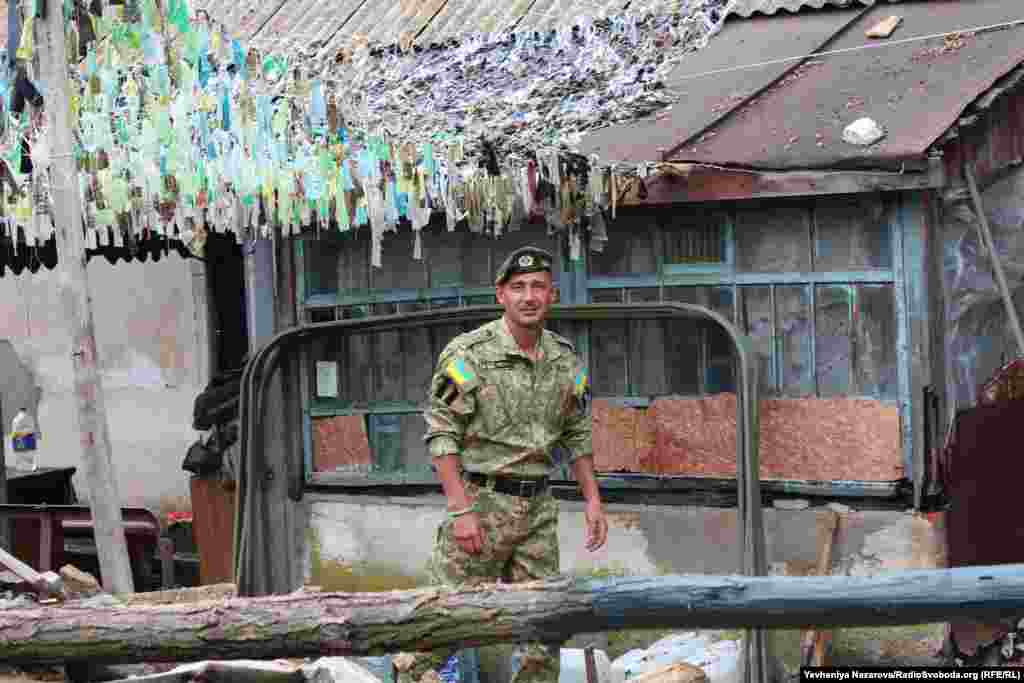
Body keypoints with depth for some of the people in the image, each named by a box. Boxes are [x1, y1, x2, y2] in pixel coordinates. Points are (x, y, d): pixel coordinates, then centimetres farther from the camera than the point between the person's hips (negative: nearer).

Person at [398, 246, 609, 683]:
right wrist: (461, 510, -17)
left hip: (538, 508, 5)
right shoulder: (468, 354, -10)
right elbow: (441, 436, -11)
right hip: (482, 500, -5)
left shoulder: (566, 362, 7)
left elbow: (576, 436, 17)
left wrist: (593, 500, 9)